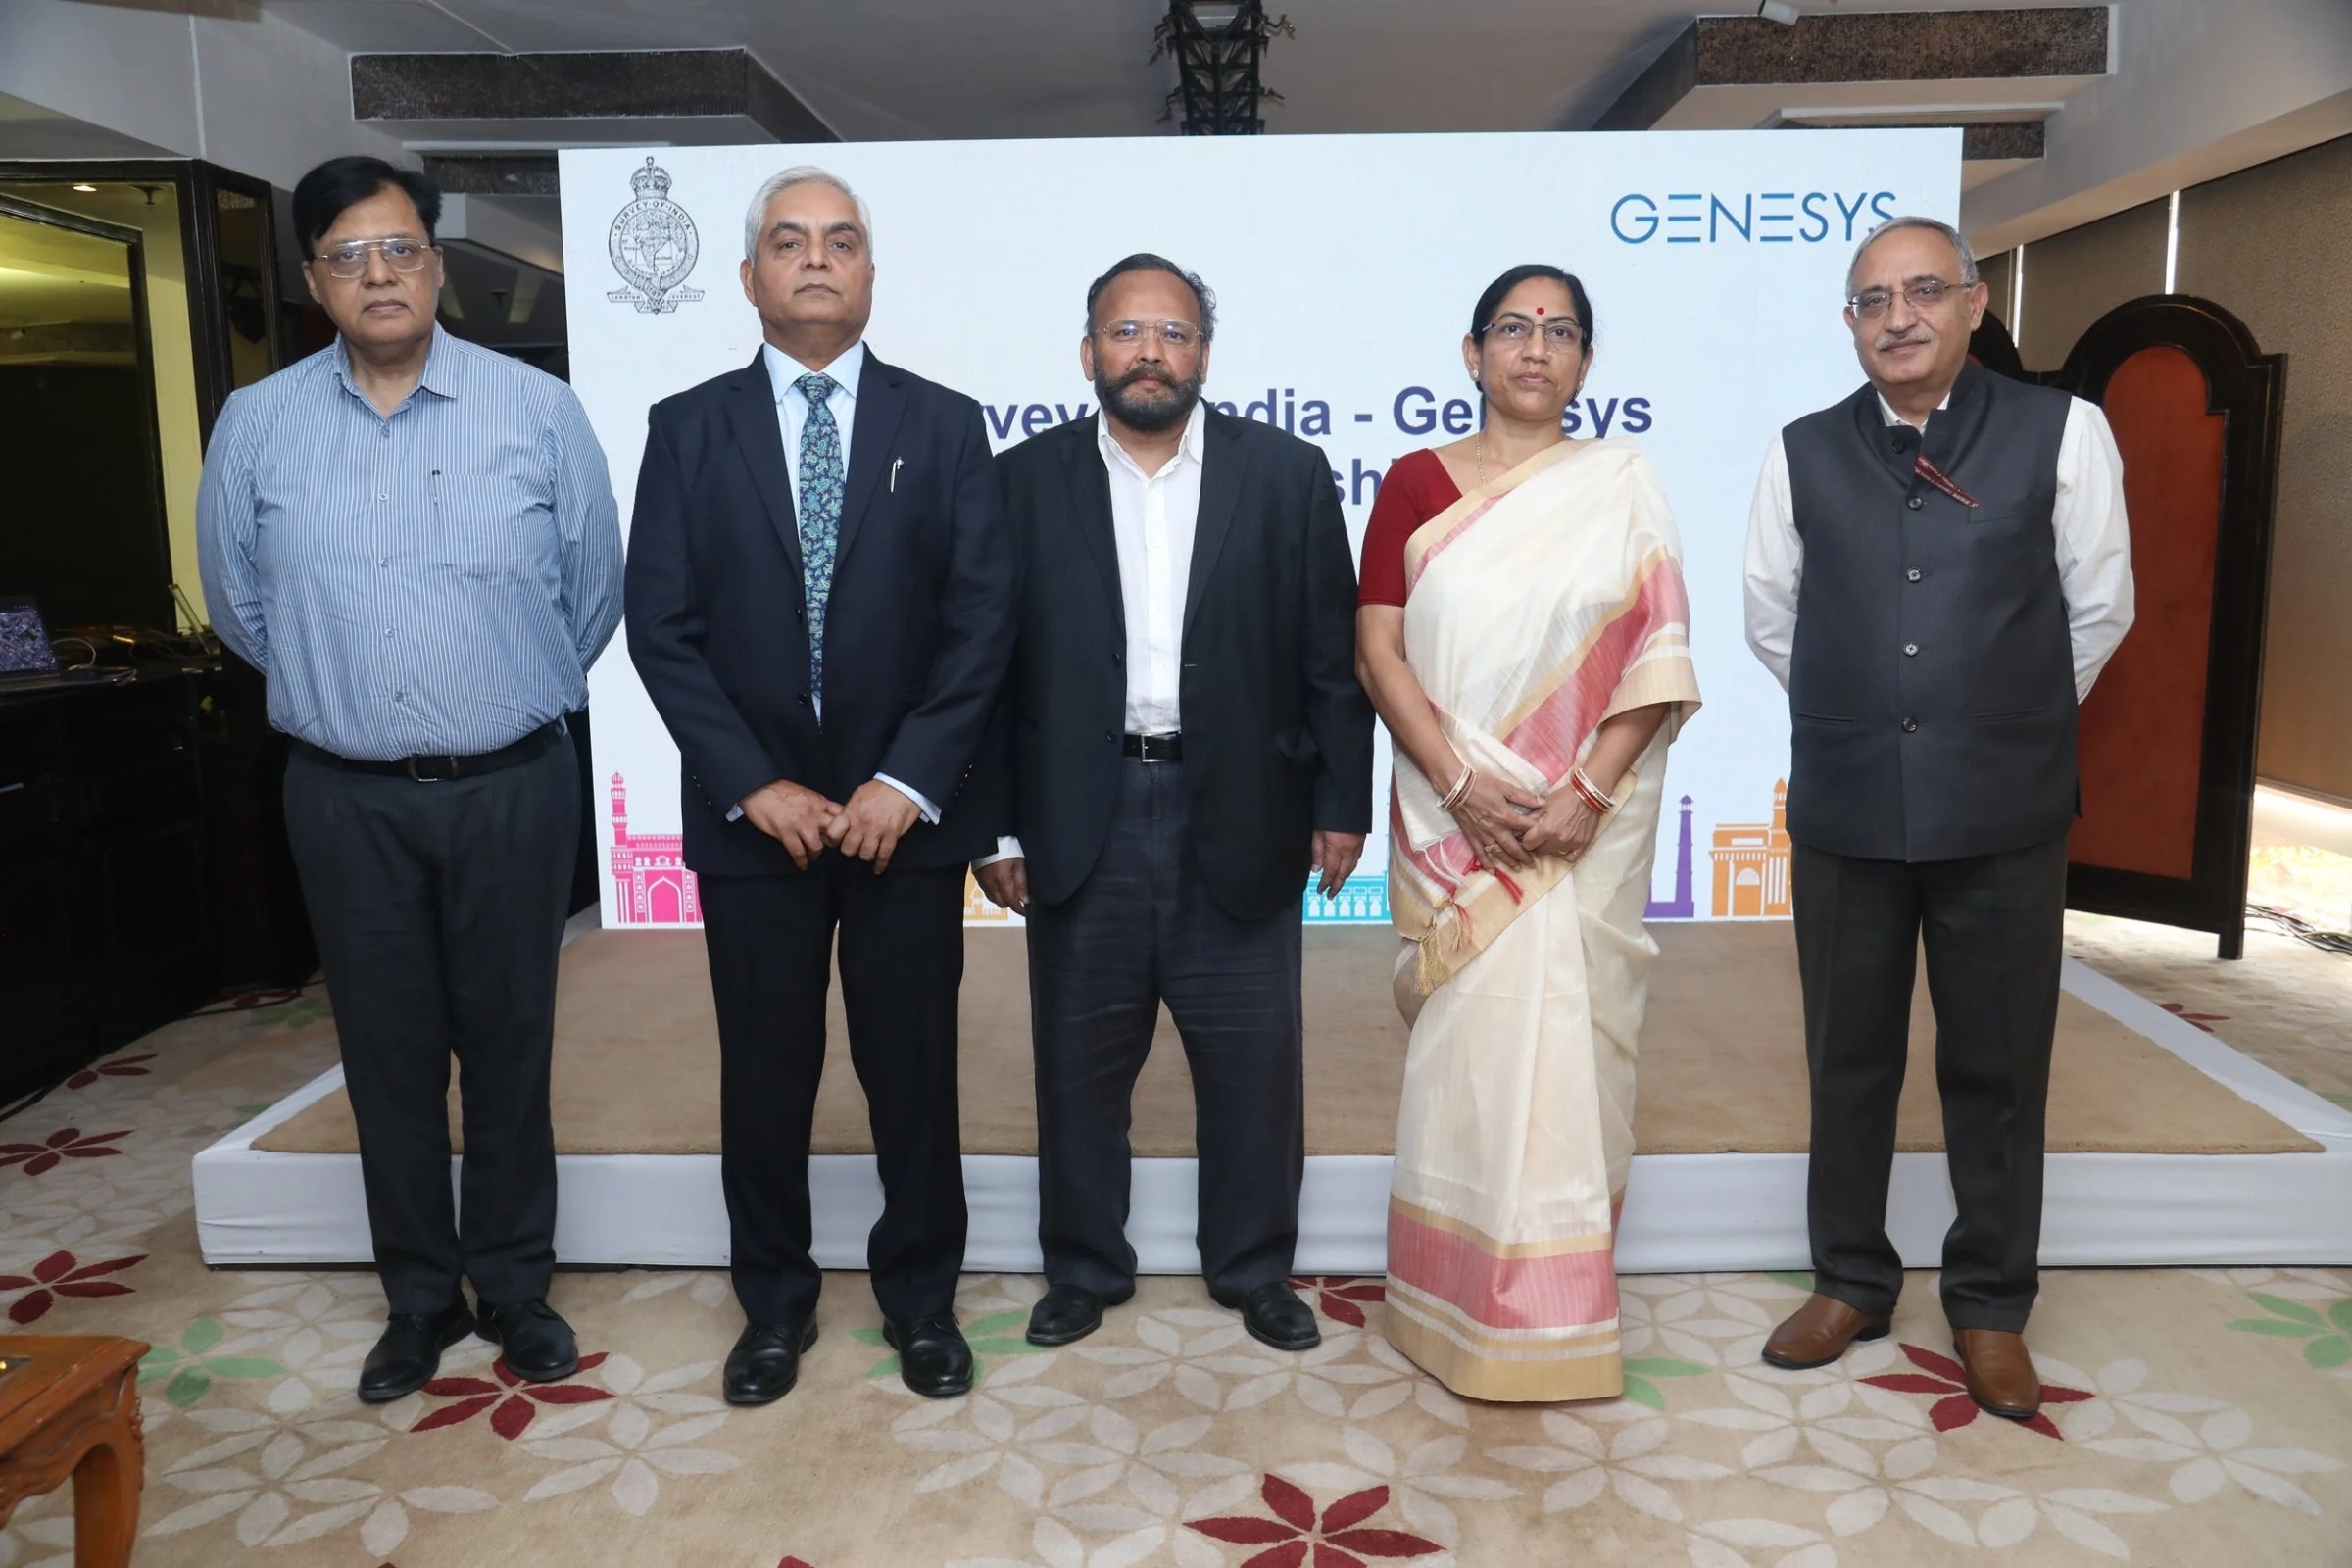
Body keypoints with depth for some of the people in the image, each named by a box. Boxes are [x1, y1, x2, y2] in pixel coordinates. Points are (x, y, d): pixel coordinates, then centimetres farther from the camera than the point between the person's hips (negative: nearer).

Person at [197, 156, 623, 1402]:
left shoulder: (537, 409, -4)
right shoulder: (257, 425, 1)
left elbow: (593, 589, 5)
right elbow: (239, 605, 13)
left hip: (511, 785, -1)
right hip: (347, 796, 2)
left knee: (509, 1046, 9)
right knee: (388, 1055, 11)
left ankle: (514, 1287, 26)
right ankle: (419, 1300, 28)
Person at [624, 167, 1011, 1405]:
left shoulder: (942, 424, 3)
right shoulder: (688, 428, 5)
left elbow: (981, 619, -3)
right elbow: (661, 625, -1)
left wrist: (909, 780, -12)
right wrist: (757, 784, -9)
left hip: (906, 807, 0)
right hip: (751, 810, 1)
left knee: (916, 1070, 9)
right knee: (764, 1072, 10)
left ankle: (920, 1297, 28)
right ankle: (775, 1302, 30)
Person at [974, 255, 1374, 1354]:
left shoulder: (1286, 474, 3)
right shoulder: (1024, 482, 3)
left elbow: (1332, 654, 3)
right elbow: (990, 664, 2)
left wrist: (1342, 802, -1)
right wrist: (993, 825, -1)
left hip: (1239, 818, 0)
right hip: (1081, 820, 1)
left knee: (1255, 1061, 9)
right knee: (1080, 1063, 11)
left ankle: (1255, 1270, 30)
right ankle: (1084, 1268, 31)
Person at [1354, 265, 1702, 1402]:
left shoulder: (1622, 485, 5)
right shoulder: (1416, 481, 5)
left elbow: (1658, 655, -1)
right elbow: (1378, 649, -2)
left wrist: (1587, 792, -14)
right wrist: (1461, 788, -13)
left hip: (1588, 824, 0)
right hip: (1455, 822, 0)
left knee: (1570, 1045, 5)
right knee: (1468, 1047, 4)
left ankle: (1563, 1308, 23)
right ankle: (1468, 1303, 21)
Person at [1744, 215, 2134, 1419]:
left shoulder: (2060, 432, -2)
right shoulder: (1803, 453, 3)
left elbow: (2098, 610, 5)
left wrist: (2009, 725, 11)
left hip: (2005, 813, -1)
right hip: (1846, 810, 2)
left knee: (1998, 1067, 9)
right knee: (1849, 1058, 11)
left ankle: (1991, 1306, 26)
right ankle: (1849, 1281, 28)